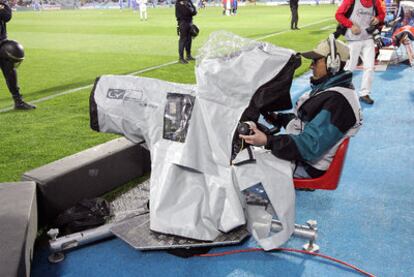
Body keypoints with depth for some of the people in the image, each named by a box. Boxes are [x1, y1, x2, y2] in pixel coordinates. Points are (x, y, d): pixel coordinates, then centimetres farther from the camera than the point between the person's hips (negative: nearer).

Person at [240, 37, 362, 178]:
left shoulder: (337, 101, -26)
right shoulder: (329, 88, 7)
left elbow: (311, 147, -31)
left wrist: (268, 141, -37)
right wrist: (278, 118, 5)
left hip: (307, 166, -10)